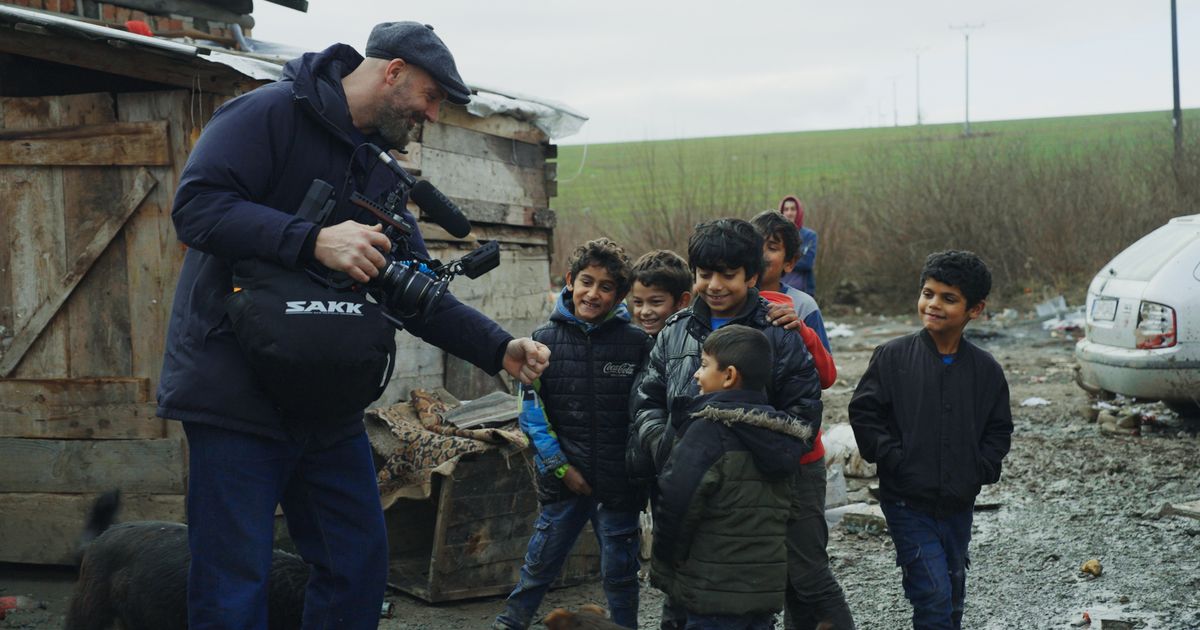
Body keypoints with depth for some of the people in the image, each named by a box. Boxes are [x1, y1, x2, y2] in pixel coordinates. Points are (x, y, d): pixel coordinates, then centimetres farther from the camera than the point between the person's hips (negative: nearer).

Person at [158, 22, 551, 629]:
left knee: (359, 569, 11)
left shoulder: (380, 173, 16)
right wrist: (315, 241, -31)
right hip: (238, 392, -8)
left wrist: (499, 348, 2)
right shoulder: (271, 113, -9)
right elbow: (196, 205, -22)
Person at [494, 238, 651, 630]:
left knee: (620, 573, 11)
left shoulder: (636, 343, -3)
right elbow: (532, 411, 0)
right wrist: (559, 467, -6)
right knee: (539, 565, 10)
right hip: (564, 480, 1)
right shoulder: (545, 340, -1)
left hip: (619, 481, -1)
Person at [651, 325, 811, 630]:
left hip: (715, 594, -7)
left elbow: (675, 502, -19)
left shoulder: (708, 429, -15)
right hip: (768, 589, 8)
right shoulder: (778, 433, 10)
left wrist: (663, 568, -6)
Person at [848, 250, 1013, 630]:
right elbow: (863, 413, -4)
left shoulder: (986, 370, 3)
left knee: (952, 596, 16)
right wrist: (893, 460, -12)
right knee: (933, 594, -12)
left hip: (959, 504, 4)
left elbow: (999, 429, 12)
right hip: (907, 502, -4)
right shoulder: (893, 357, -5)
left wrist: (981, 469, -3)